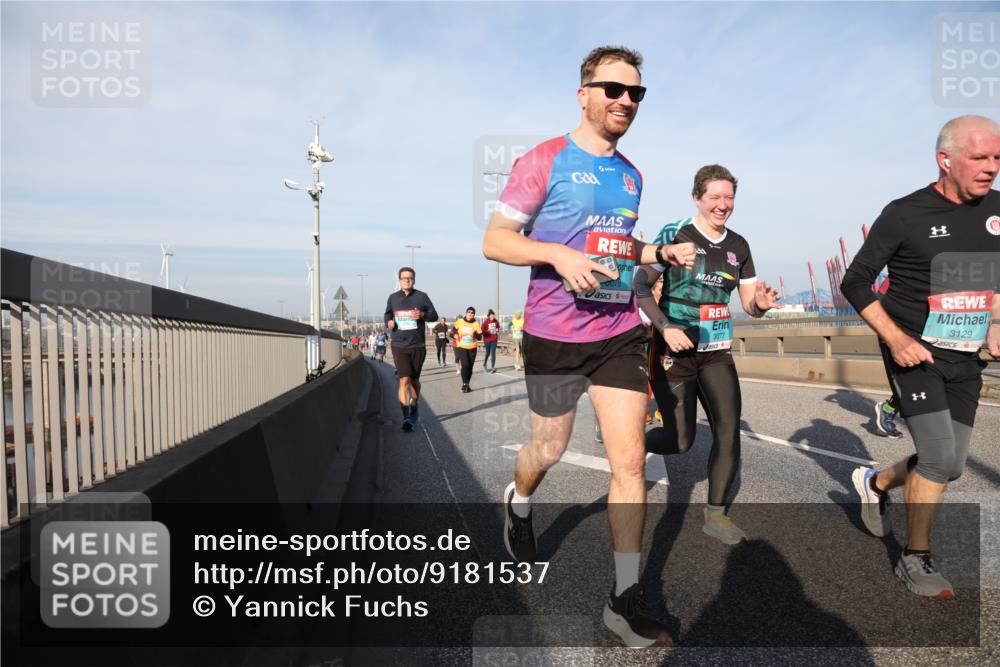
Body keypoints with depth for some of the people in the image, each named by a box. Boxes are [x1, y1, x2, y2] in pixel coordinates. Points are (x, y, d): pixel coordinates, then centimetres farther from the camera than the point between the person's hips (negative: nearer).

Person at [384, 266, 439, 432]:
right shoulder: (393, 298, 6)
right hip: (399, 345, 0)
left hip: (418, 345, 0)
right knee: (404, 380, -12)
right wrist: (388, 322, -2)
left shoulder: (421, 296, 1)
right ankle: (406, 417, -9)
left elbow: (434, 315, 4)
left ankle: (415, 406, 39)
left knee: (414, 380, 13)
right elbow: (387, 314, 20)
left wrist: (423, 315, -17)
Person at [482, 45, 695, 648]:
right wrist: (558, 254, -24)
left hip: (620, 332, 5)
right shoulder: (545, 161, -6)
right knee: (550, 450, 14)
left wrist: (662, 253, 7)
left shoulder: (631, 175, 13)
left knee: (630, 462, -1)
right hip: (554, 335, -4)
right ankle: (520, 503, 49)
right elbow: (495, 241, -9)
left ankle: (626, 598, 12)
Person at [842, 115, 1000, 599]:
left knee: (950, 466, 9)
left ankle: (875, 482, 37)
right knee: (939, 457, -11)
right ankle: (915, 559, 9)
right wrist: (895, 339, -18)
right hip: (913, 353, -6)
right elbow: (855, 283, -9)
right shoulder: (906, 214, -12)